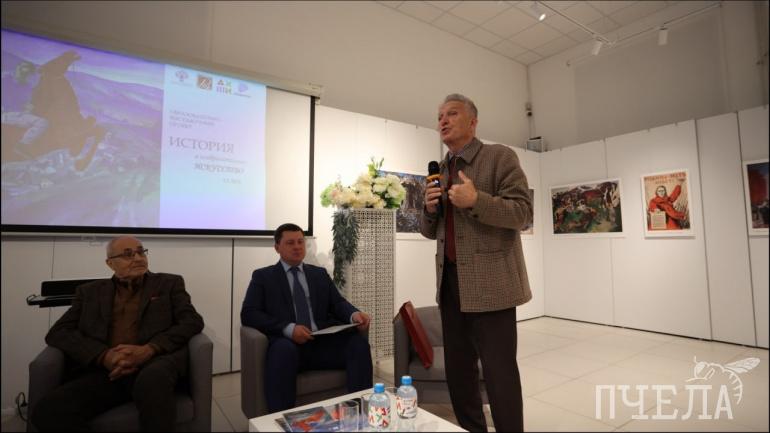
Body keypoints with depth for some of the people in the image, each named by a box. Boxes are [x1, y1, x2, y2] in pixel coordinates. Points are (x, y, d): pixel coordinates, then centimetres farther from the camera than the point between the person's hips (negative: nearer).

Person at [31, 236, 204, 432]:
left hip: (154, 363, -2)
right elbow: (58, 333, 9)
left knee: (153, 379, -36)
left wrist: (149, 349, -15)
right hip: (106, 370, 2)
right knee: (48, 411, -25)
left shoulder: (169, 284, 13)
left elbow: (193, 321, 2)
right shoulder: (90, 291, 20)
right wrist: (103, 356, -11)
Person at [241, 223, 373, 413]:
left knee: (358, 342, -25)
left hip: (323, 342, 3)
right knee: (283, 348, -37)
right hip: (288, 344, -3)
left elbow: (338, 303, 12)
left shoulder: (320, 274, 21)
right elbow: (248, 314, -1)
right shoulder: (263, 276, 11)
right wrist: (288, 328, -18)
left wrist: (354, 314, -14)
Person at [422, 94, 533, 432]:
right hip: (450, 282, 7)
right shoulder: (440, 170, 16)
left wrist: (475, 200, -23)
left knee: (499, 373, 2)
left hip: (489, 283, -6)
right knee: (457, 371, 16)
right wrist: (430, 208, -4)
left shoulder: (499, 156, -2)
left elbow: (523, 213, -10)